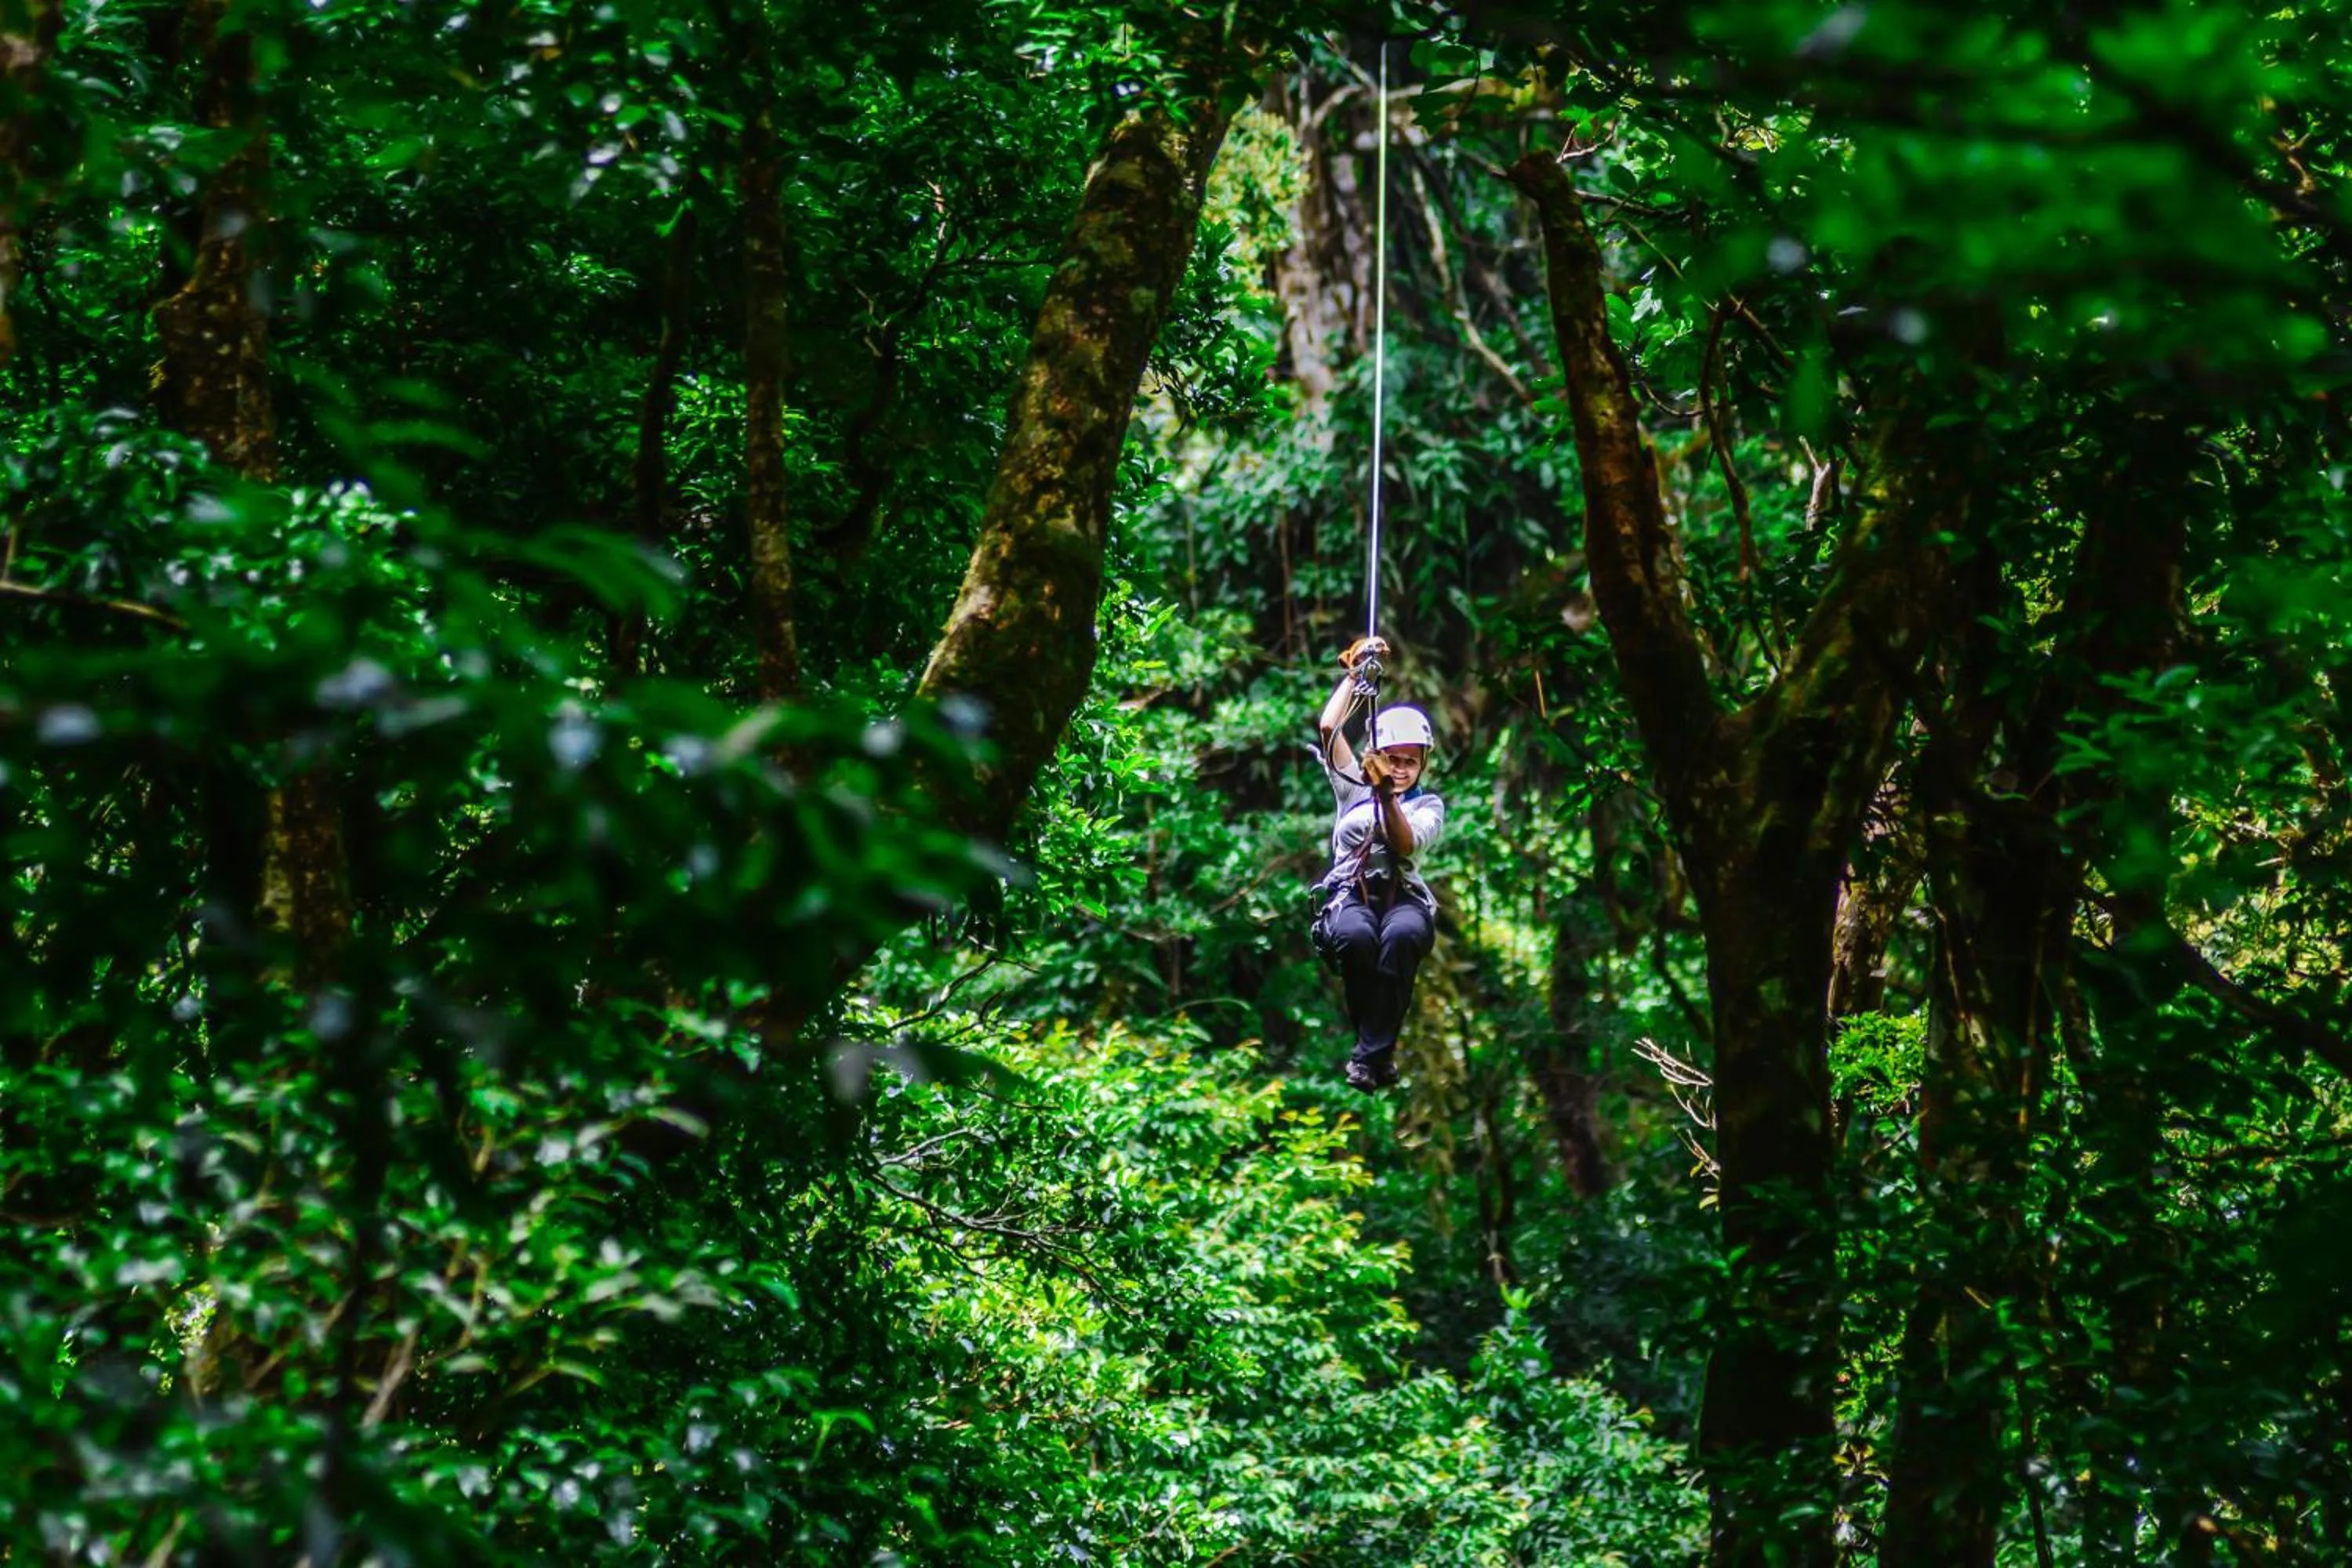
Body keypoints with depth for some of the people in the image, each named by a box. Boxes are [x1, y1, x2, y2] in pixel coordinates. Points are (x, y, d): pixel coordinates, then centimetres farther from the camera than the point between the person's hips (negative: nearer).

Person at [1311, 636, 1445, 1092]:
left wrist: (1388, 796, -17)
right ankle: (1378, 1047, -23)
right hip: (1350, 895, 0)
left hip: (1403, 896, 0)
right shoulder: (1354, 787, 22)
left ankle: (1371, 1054, -34)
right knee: (1355, 935, -39)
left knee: (1402, 935, -39)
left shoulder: (1429, 805, 18)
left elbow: (1406, 844, -4)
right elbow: (1329, 727, 10)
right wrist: (1355, 674, 11)